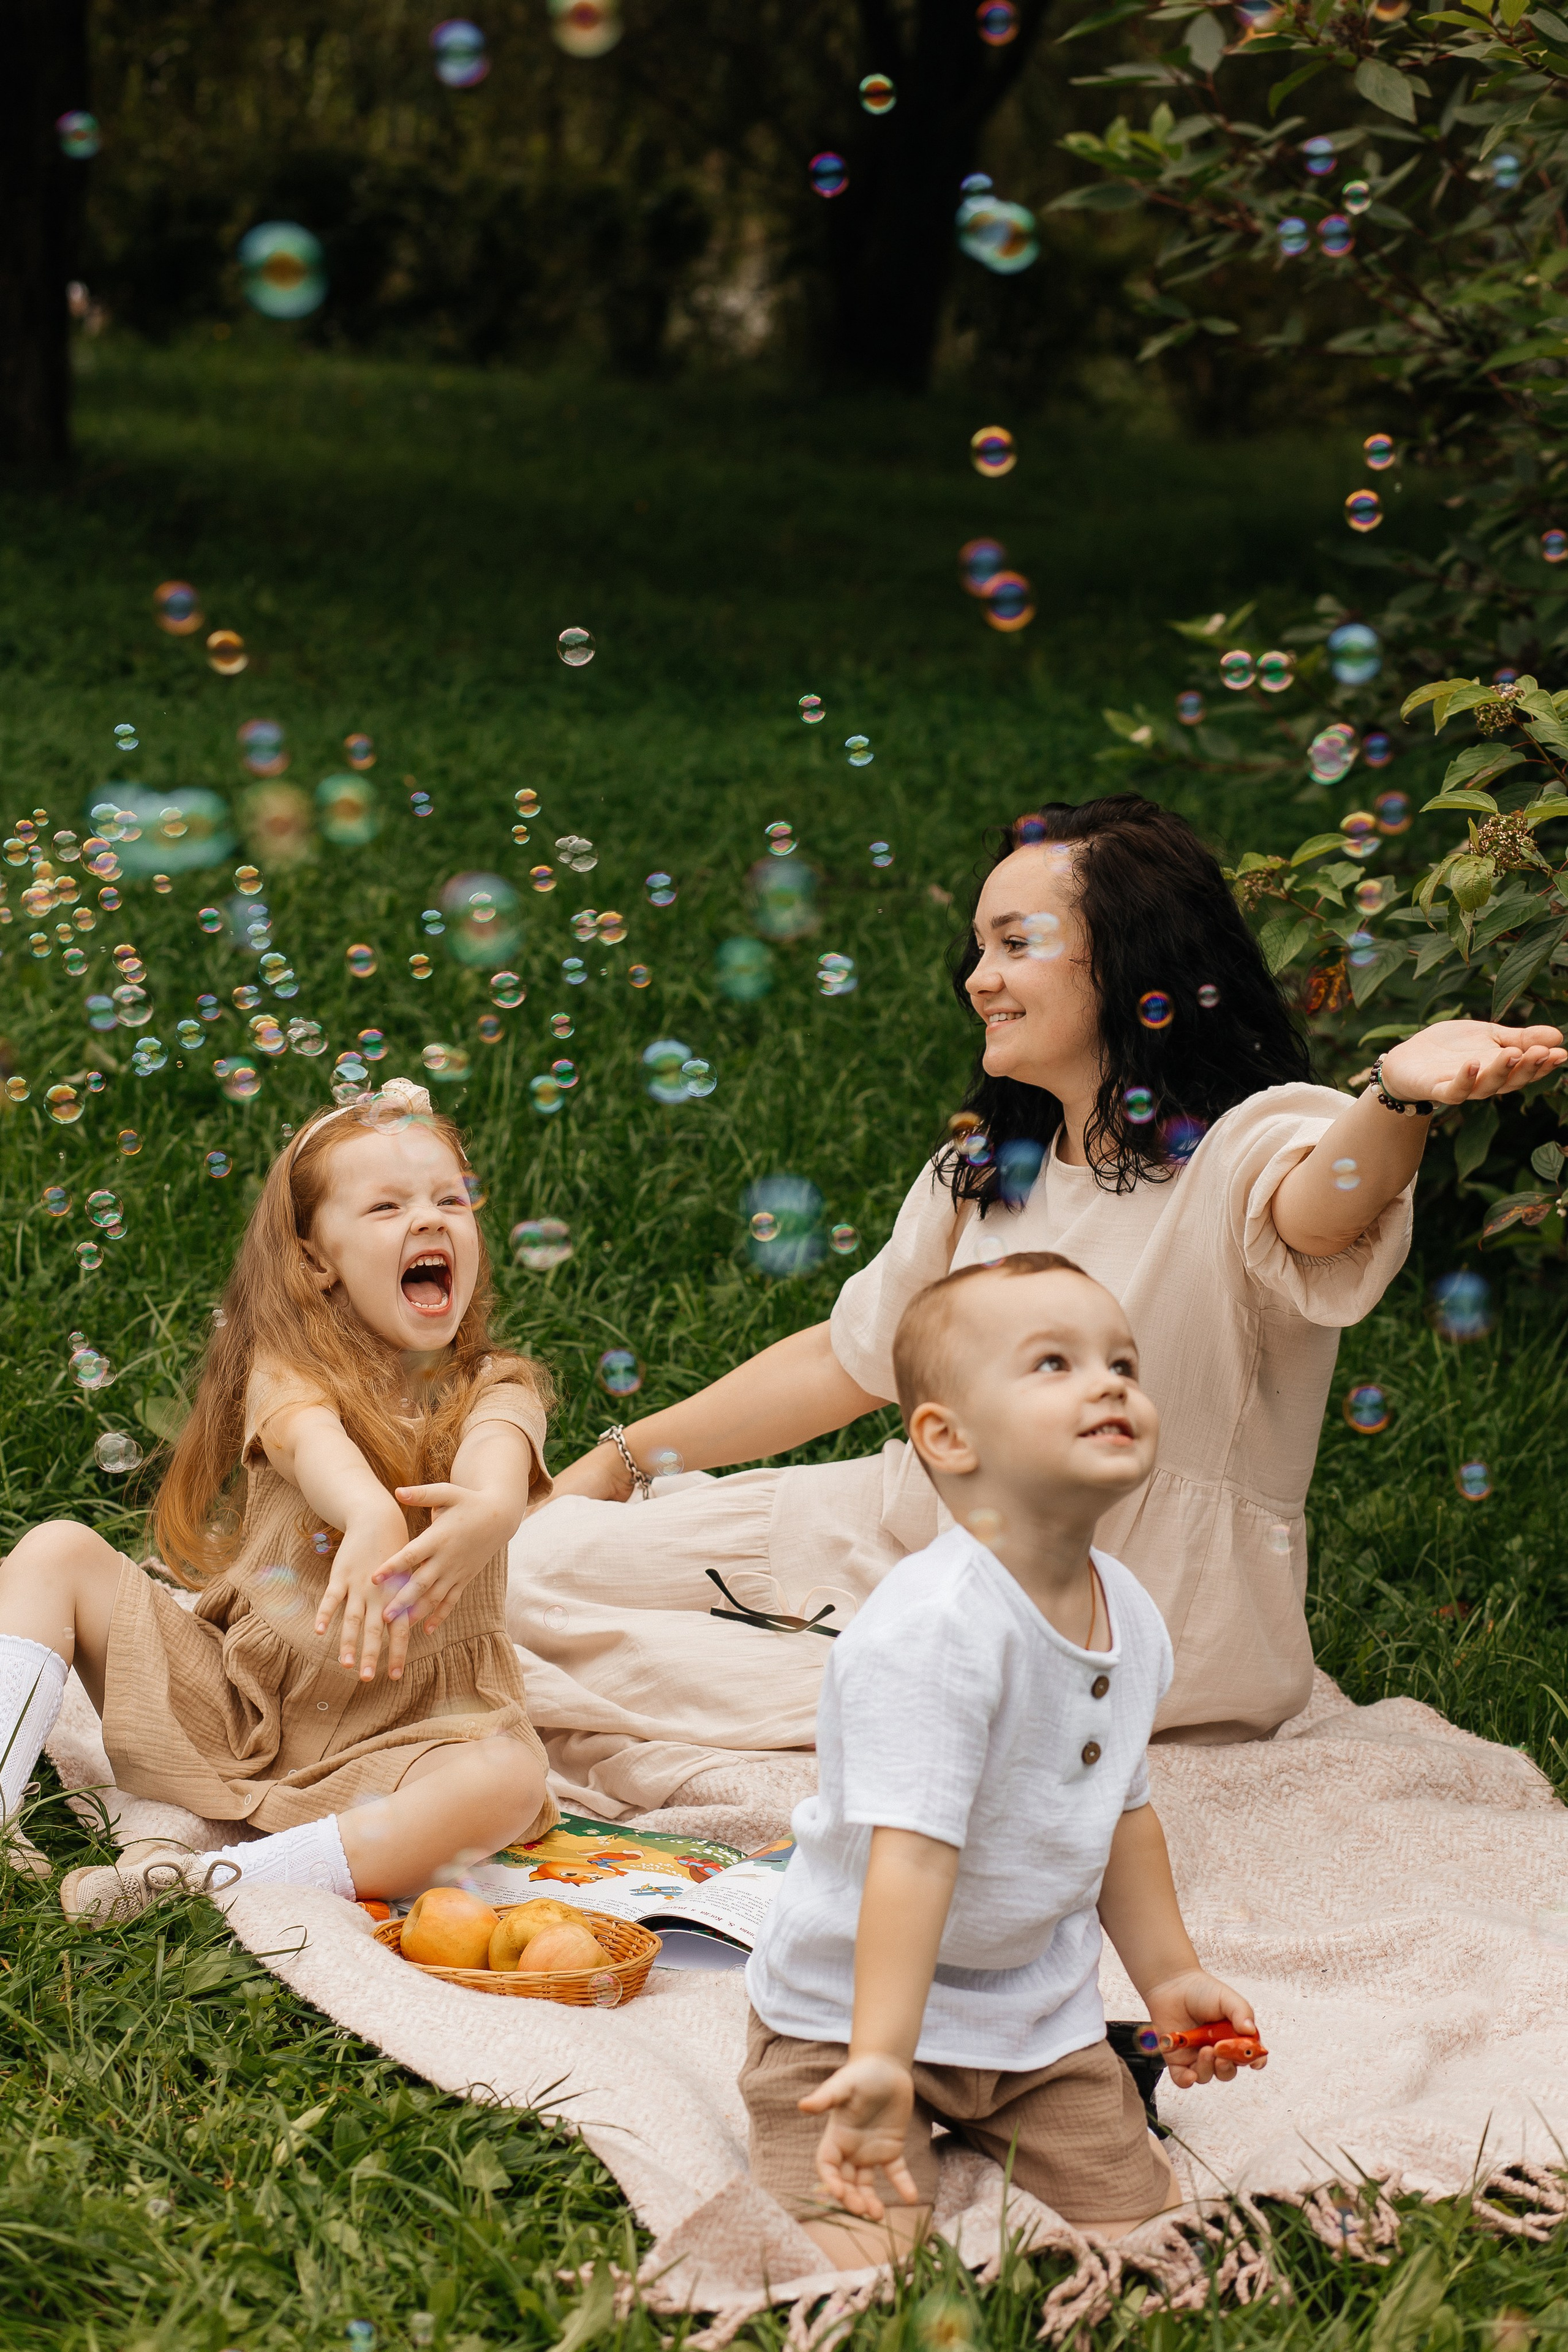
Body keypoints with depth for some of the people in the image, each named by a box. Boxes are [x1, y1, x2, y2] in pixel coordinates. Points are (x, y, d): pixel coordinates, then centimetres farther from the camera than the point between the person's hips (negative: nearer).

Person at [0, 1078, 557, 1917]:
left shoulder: (494, 1392, -4)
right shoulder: (286, 1368, -6)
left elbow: (497, 1469, -28)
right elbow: (310, 1437, -31)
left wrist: (487, 1514, -56)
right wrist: (370, 1515, -55)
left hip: (406, 1729, -1)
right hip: (234, 1700, 2)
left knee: (509, 1779, -35)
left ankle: (216, 1882, -38)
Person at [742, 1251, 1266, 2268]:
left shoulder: (1132, 1619, -2)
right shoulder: (932, 1630, -30)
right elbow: (911, 1851, -35)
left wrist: (1170, 1974, 18)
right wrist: (881, 2060, -40)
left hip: (1039, 2008, 7)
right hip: (851, 2002, -7)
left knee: (1140, 2205, 2)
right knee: (848, 2255, -17)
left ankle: (977, 2123, 25)